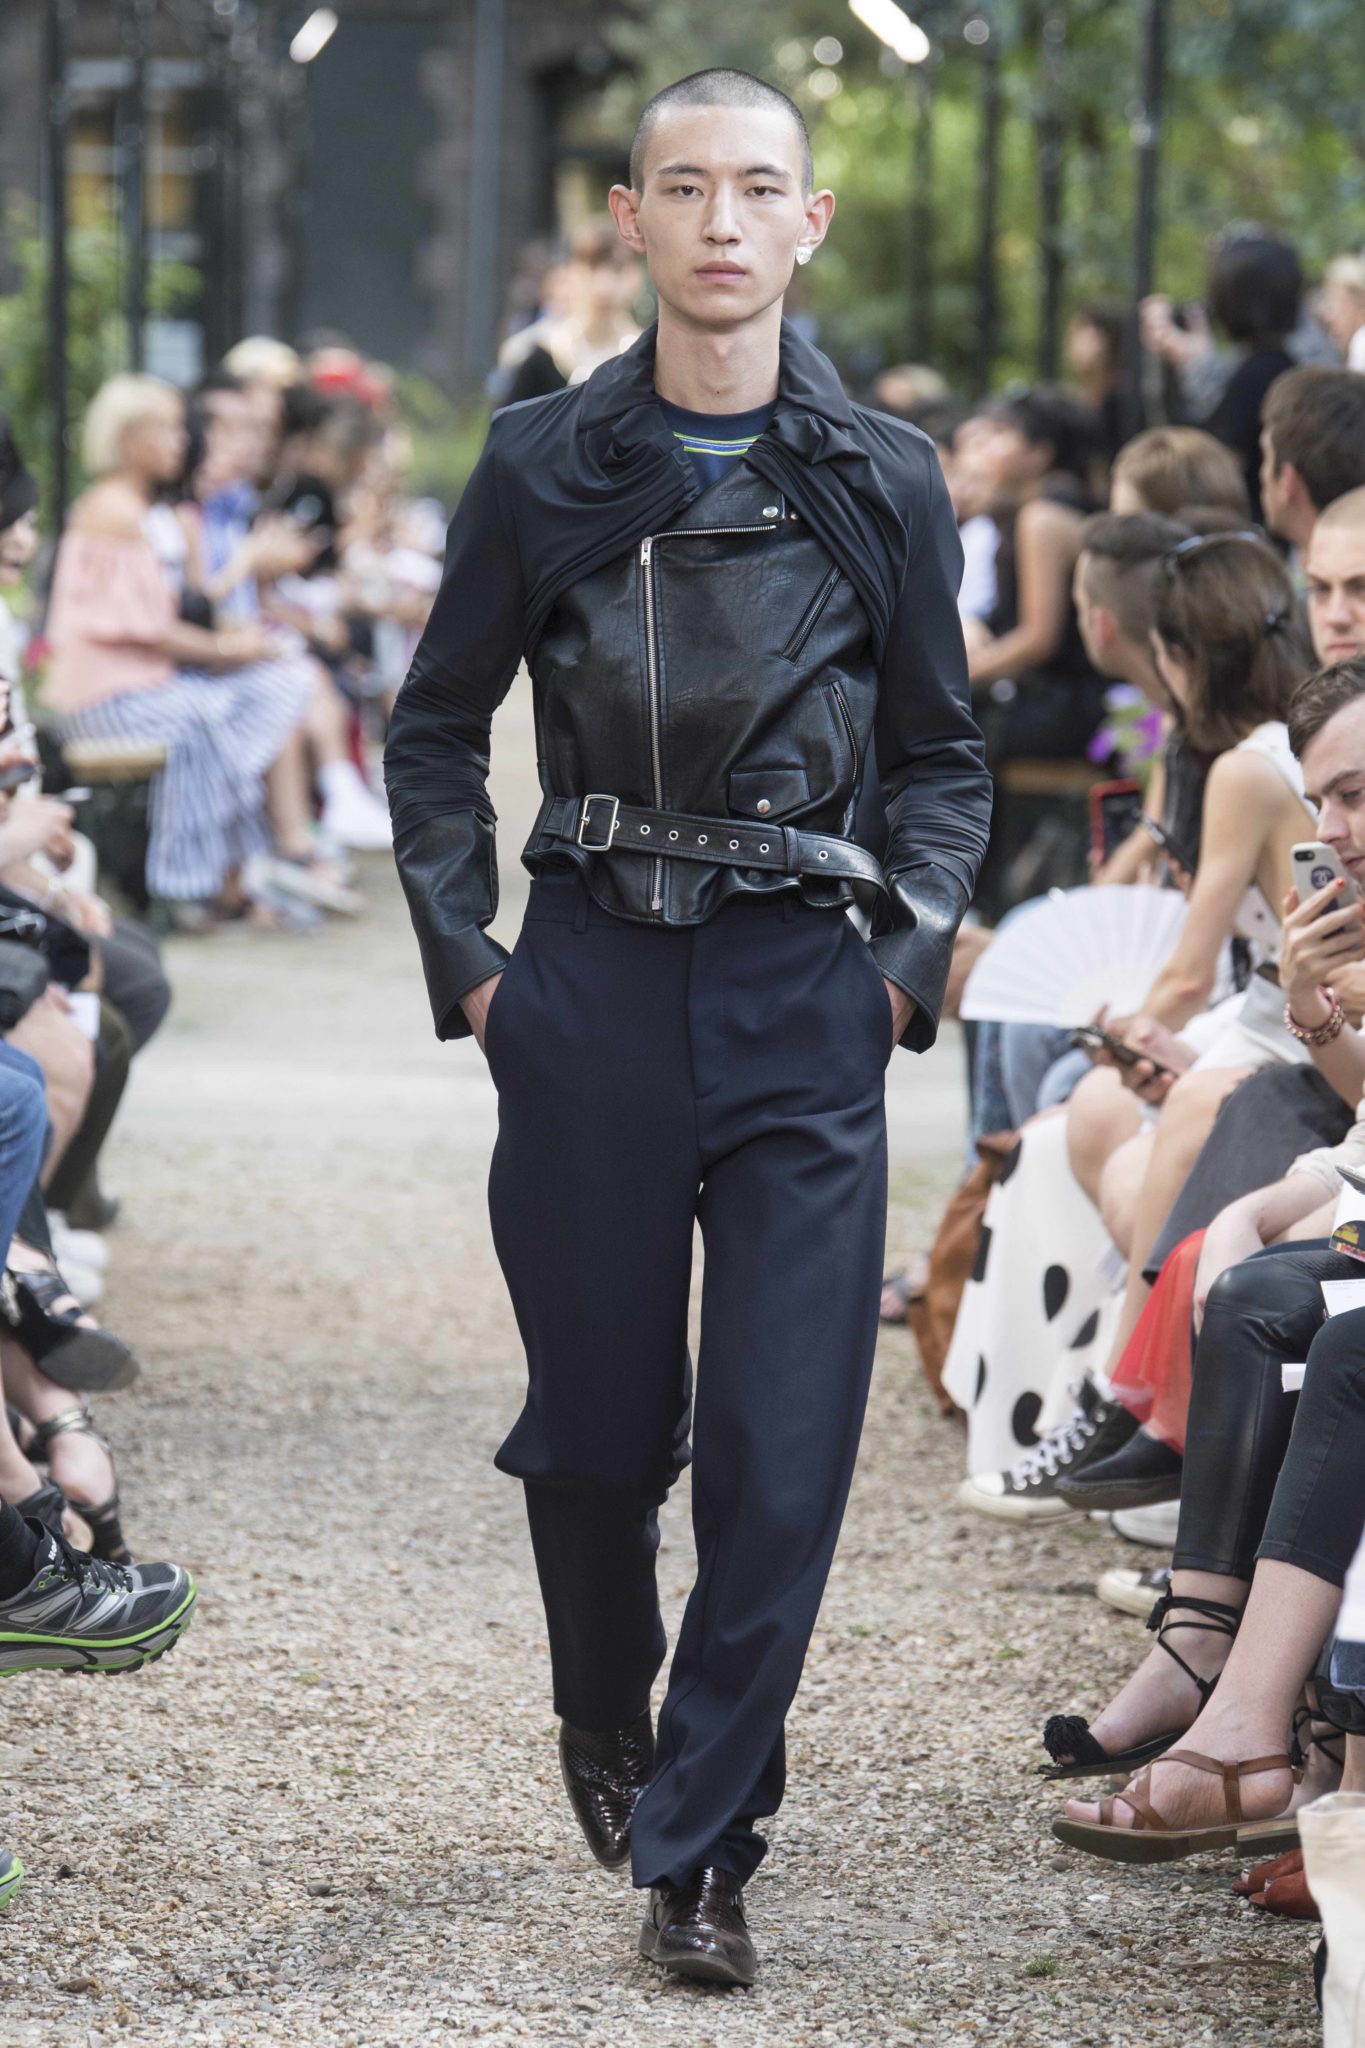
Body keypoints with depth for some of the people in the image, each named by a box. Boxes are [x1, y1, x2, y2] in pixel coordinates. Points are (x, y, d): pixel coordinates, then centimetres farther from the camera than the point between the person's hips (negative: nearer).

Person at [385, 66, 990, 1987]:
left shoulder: (883, 480, 4)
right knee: (598, 1423, 9)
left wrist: (911, 958, 1)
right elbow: (436, 729, 10)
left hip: (803, 996, 0)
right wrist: (466, 957, 3)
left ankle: (699, 1848, 2)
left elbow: (943, 751, 13)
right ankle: (605, 1718, 38)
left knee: (785, 1448, -7)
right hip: (590, 984, 0)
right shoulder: (544, 466, 2)